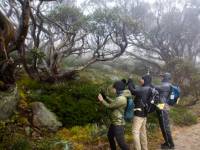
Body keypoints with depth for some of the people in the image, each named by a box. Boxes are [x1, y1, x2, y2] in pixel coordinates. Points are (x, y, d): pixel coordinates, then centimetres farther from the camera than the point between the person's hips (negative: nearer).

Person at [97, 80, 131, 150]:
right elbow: (114, 102, 23)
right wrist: (106, 97, 15)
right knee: (110, 136, 28)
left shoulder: (121, 99, -26)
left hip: (118, 124, -11)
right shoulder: (120, 96, 5)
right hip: (114, 122, 11)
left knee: (121, 142, -7)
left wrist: (102, 100, -4)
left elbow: (110, 106, -17)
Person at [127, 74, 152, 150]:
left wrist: (130, 82, -9)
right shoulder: (147, 89, 12)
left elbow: (133, 91, -22)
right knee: (142, 131, 17)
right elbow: (136, 91, 14)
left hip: (139, 113, -10)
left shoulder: (144, 89, -17)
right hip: (143, 113, 10)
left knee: (135, 132, -8)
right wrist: (131, 83, 6)